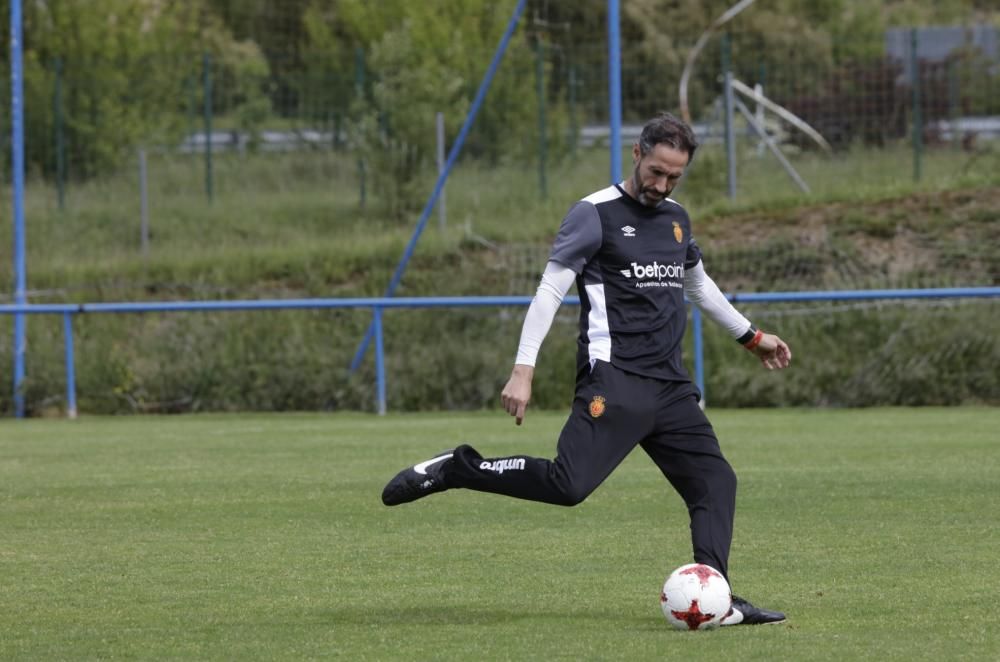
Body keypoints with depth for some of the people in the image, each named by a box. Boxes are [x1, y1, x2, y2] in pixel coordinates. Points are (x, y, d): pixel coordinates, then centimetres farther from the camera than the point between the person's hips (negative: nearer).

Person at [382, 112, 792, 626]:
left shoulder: (676, 218, 17)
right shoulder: (595, 214, -4)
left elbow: (699, 285, 36)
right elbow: (549, 291, -8)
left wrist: (751, 336, 42)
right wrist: (523, 370, -16)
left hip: (669, 386, 7)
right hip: (613, 379, -7)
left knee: (716, 483, -3)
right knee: (569, 483, -22)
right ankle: (451, 471, -9)